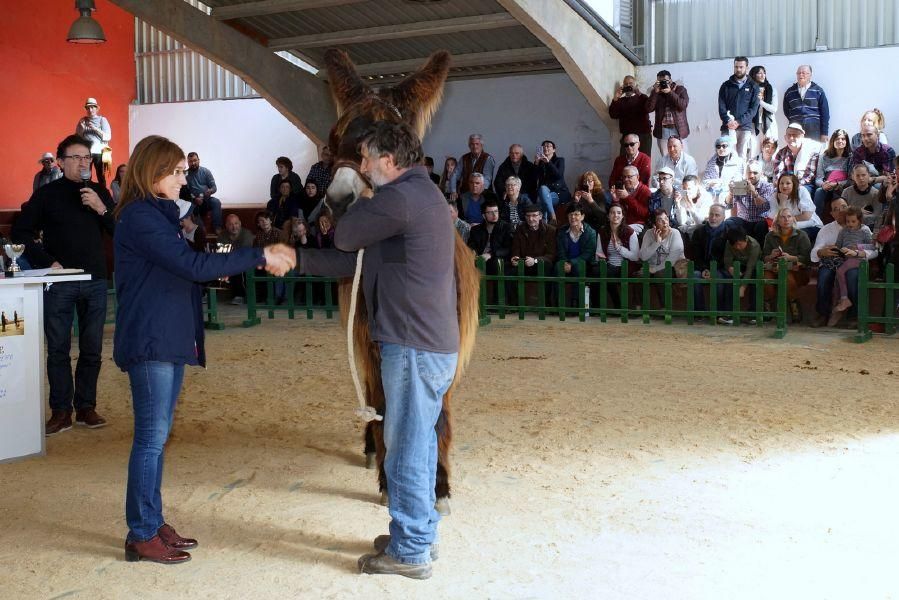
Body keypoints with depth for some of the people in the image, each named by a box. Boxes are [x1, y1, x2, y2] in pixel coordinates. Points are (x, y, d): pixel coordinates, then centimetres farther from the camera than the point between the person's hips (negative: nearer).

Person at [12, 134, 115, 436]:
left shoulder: (99, 192, 8)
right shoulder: (47, 193, 1)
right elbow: (20, 232, 0)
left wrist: (101, 209, -13)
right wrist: (47, 262, -9)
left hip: (95, 280, 2)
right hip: (59, 281, -2)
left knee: (92, 349, 5)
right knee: (58, 349, 1)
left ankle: (86, 407, 15)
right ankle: (61, 411, 9)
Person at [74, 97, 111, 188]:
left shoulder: (102, 120, 6)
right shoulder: (82, 120, 13)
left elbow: (108, 137, -3)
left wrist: (95, 128, -12)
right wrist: (82, 128, -4)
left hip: (99, 152, -2)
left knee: (101, 177, -5)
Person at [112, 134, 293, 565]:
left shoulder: (155, 214, 17)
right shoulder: (140, 216, -15)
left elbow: (184, 267, 13)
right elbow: (193, 265, -23)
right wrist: (260, 256, -20)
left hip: (168, 340, 10)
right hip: (150, 343, -10)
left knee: (157, 435, 13)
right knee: (152, 437, -5)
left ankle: (152, 522, 21)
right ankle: (141, 536, 4)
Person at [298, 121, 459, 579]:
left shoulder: (402, 197, -17)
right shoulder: (421, 195, 18)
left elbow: (345, 237, -6)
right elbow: (356, 260, 18)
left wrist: (364, 201, 11)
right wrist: (299, 260, 17)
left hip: (414, 346, -10)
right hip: (432, 342, 10)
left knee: (407, 447, -1)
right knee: (418, 443, 19)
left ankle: (409, 552, 9)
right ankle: (420, 533, 31)